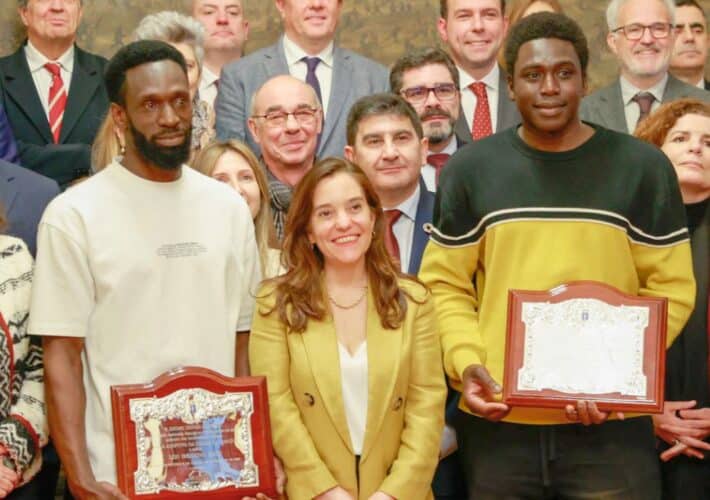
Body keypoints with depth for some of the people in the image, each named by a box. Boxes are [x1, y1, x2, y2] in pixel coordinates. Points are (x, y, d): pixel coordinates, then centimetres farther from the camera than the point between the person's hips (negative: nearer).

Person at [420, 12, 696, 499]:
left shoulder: (642, 167, 2)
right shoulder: (470, 169, 5)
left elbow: (671, 286, 2)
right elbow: (445, 283, 8)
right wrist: (466, 363, -9)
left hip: (611, 424, -1)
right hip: (497, 421, 1)